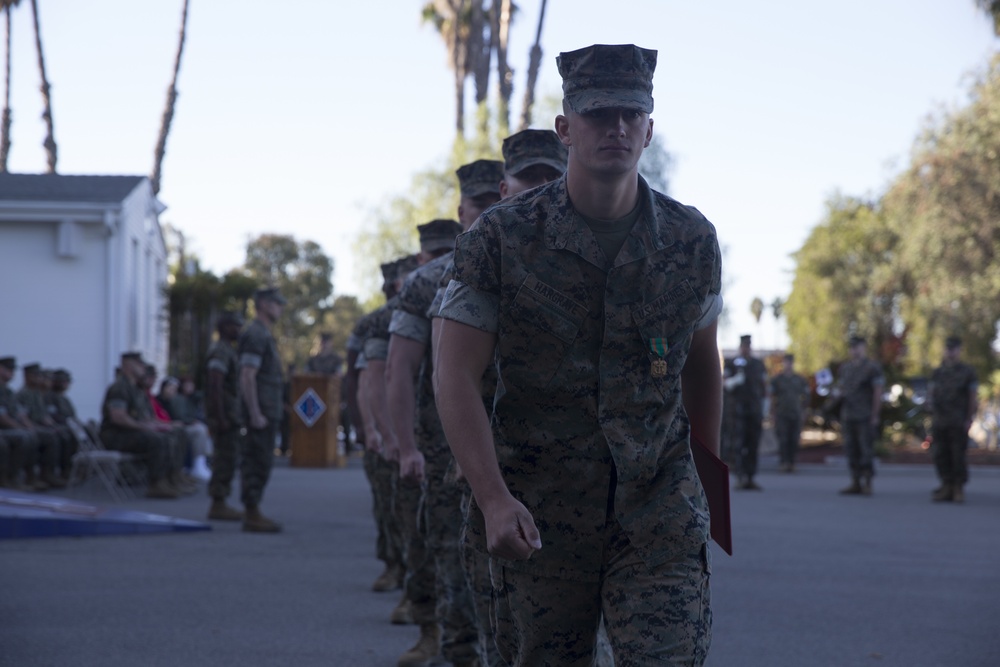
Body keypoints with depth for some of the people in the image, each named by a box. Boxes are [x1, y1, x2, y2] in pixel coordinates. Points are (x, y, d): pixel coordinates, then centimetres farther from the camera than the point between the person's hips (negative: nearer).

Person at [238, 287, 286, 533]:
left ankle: (252, 513, 15)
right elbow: (247, 377, -20)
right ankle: (252, 515, -7)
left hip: (268, 411, 10)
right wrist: (255, 414, -22)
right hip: (261, 413, -10)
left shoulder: (263, 335, 19)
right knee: (258, 463, -8)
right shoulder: (255, 335, -14)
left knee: (258, 463, 11)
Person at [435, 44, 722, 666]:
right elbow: (457, 376, -9)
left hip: (659, 510, 1)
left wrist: (710, 474, 25)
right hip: (539, 519, -1)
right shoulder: (501, 237, -6)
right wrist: (493, 499, -19)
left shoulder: (692, 240, 1)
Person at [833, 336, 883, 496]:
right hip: (847, 416, 6)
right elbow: (839, 385, 26)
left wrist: (874, 416, -12)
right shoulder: (844, 368, 15)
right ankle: (855, 483, 12)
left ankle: (867, 484, -3)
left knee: (866, 451, -6)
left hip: (865, 418, -6)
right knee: (851, 451, 7)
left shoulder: (872, 368, -3)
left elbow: (878, 393, -6)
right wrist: (836, 393, 1)